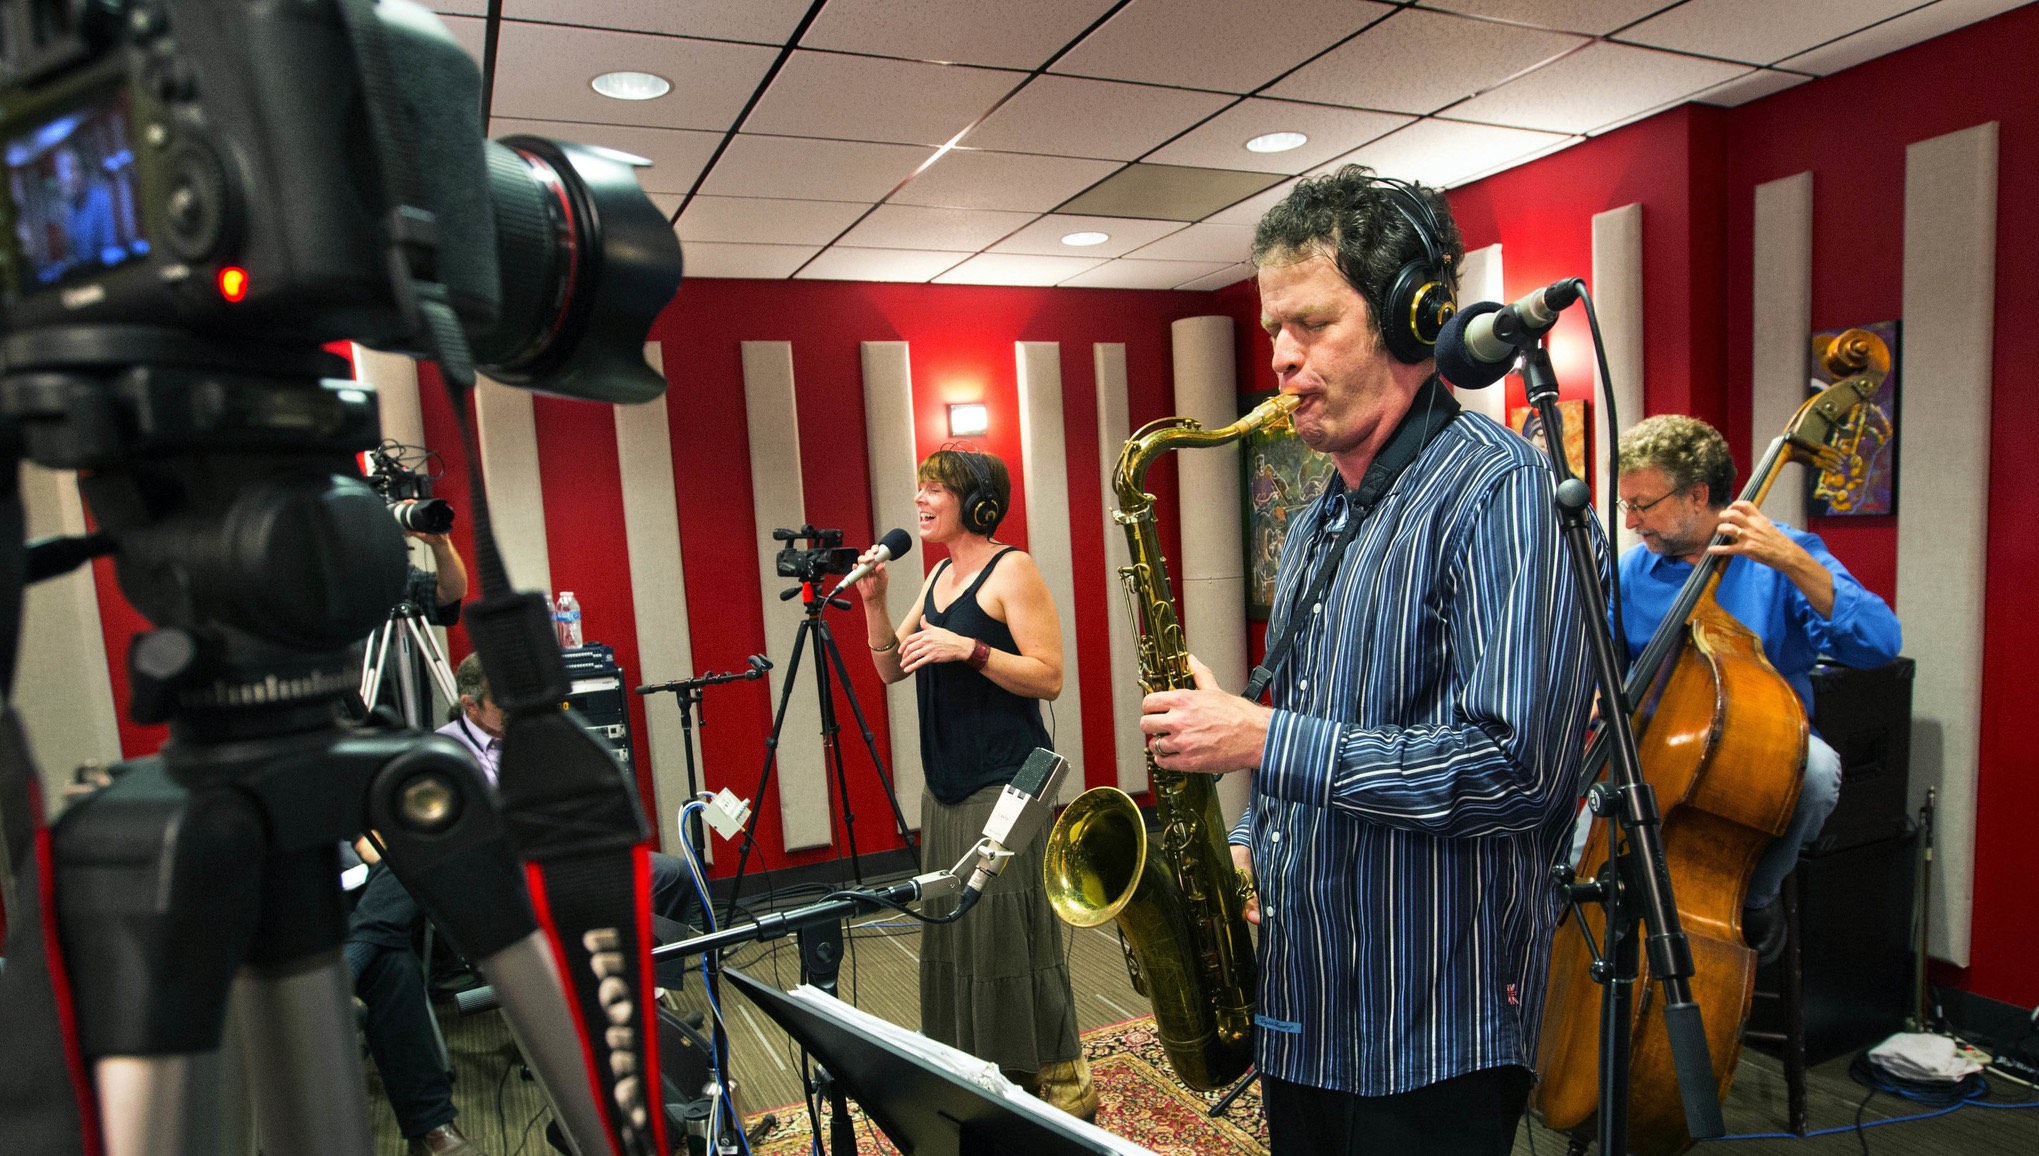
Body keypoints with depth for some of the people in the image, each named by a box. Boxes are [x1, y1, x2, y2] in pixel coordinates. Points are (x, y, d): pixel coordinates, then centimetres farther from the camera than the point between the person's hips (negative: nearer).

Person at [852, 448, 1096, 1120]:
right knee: (956, 927, 14)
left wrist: (968, 648, -23)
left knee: (1010, 933, -3)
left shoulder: (1011, 569, -9)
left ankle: (1059, 1084, 13)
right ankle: (982, 1074, 30)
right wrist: (874, 601, -1)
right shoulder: (939, 575, 14)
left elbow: (1050, 677, -15)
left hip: (1005, 783, -8)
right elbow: (891, 669, 12)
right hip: (948, 783, 8)